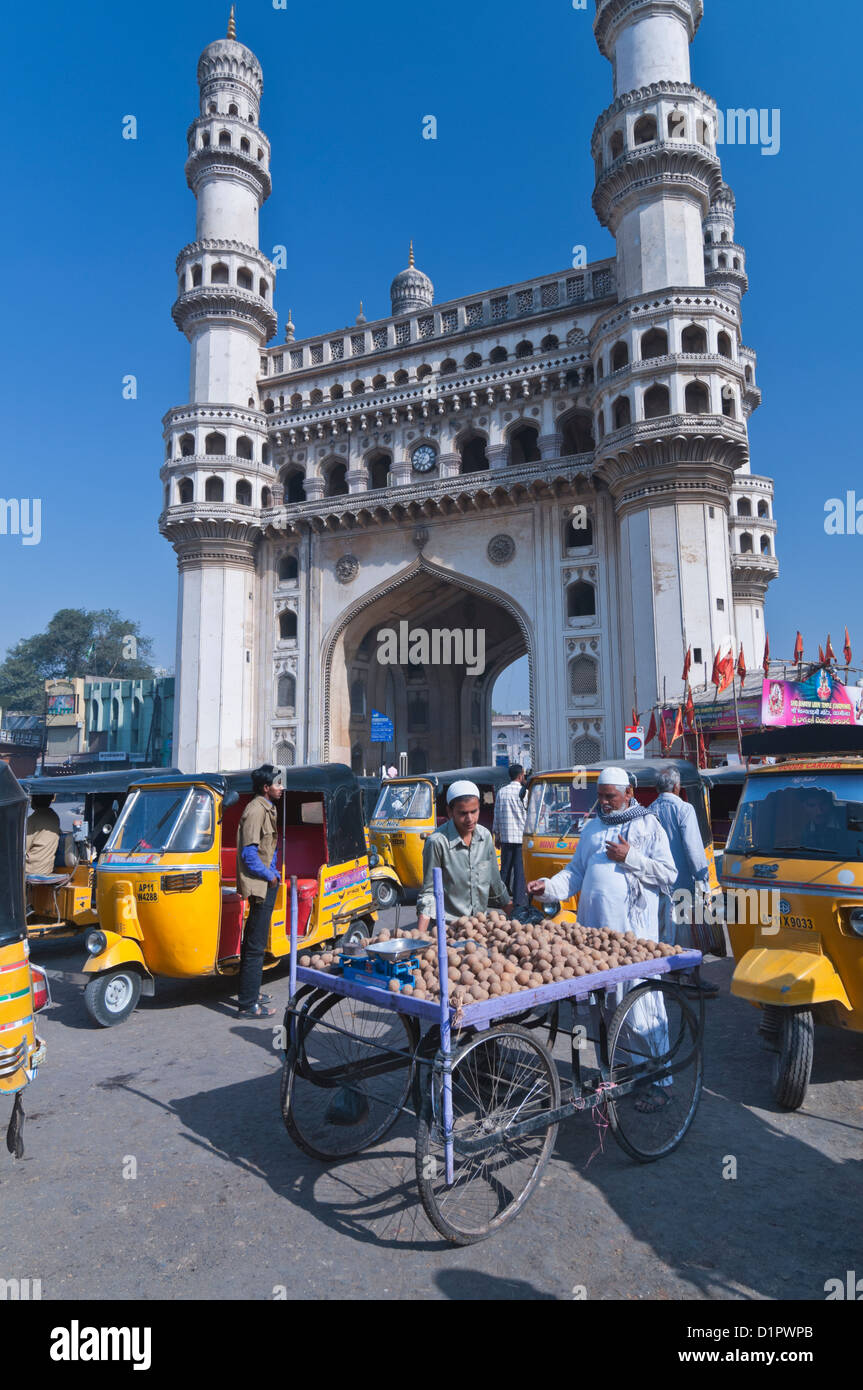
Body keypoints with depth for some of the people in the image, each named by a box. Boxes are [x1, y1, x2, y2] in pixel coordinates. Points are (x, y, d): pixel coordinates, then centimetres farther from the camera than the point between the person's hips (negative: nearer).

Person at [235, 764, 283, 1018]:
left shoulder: (266, 808, 14)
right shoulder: (256, 810, -17)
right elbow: (249, 852, -21)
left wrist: (272, 875, 11)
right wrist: (269, 876, -14)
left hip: (266, 884, 10)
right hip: (260, 885, -10)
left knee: (253, 942, 18)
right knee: (256, 946, -6)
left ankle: (250, 994, 30)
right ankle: (248, 1005, -1)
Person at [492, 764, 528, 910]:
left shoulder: (501, 792, 6)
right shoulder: (523, 791, -8)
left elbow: (497, 814, 10)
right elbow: (527, 813, -7)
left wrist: (496, 834, 17)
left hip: (505, 836, 5)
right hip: (520, 835, -5)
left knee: (505, 866, 12)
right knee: (520, 868, -1)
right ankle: (519, 899, -1)